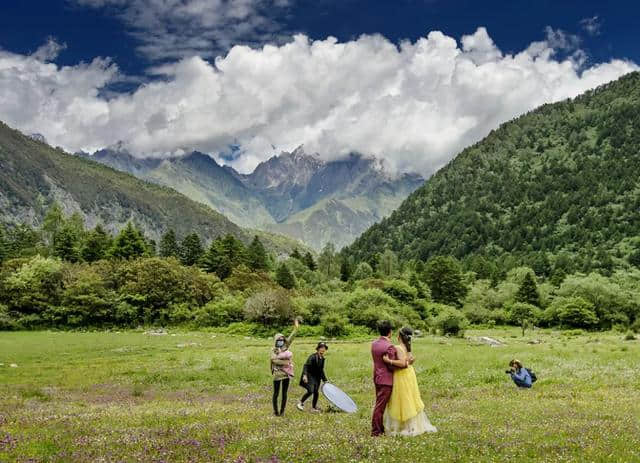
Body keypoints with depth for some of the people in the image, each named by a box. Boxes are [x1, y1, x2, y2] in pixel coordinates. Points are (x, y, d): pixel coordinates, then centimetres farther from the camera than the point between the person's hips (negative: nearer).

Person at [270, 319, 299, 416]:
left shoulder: (285, 348, 8)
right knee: (276, 393, 3)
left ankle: (282, 411, 14)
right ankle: (275, 411, 13)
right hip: (277, 374, -4)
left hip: (286, 373, 4)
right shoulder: (273, 350, -4)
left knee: (284, 393, 7)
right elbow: (274, 360, -19)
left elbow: (290, 338, 2)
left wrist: (296, 328, -4)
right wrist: (285, 362, -17)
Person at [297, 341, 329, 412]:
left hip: (316, 378, 7)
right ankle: (301, 403, 2)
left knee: (316, 392, 6)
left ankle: (314, 407, 21)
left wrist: (325, 380, 19)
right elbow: (306, 366, -24)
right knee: (310, 391, -18)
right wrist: (304, 375, -38)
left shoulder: (322, 359, 8)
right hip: (309, 377, -7)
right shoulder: (312, 357, -15)